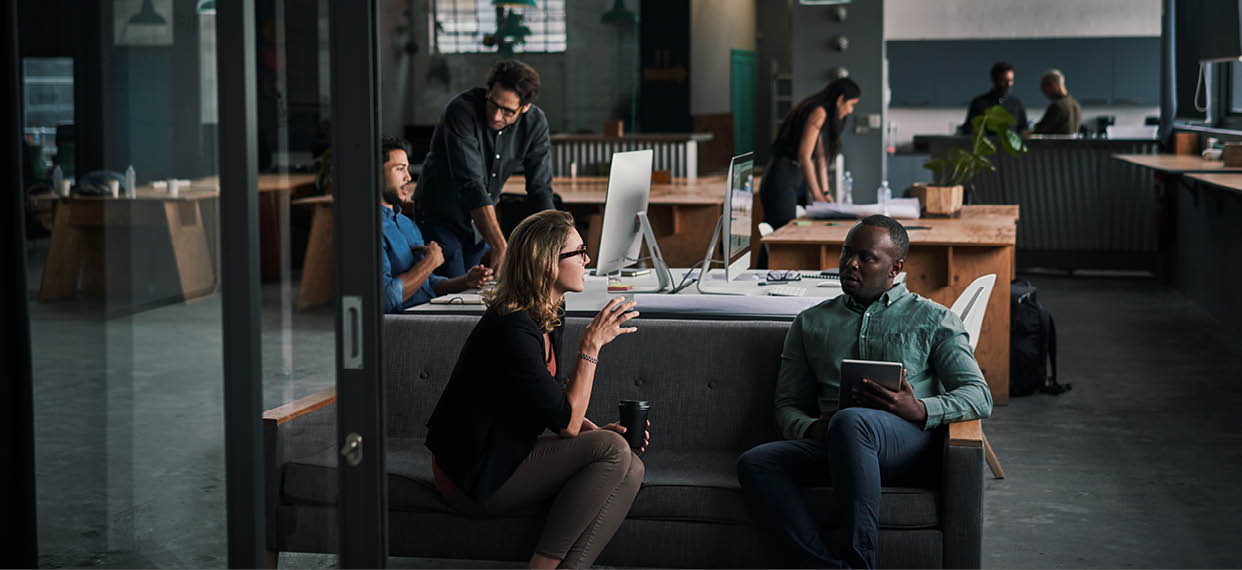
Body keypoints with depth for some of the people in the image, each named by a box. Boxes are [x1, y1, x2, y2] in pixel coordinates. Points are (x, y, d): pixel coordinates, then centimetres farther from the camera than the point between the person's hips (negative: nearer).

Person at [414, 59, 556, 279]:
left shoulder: (535, 123, -11)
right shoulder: (462, 111, -27)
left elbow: (540, 189, -8)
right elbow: (471, 185, -34)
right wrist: (499, 246, -41)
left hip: (480, 227, 5)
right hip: (440, 220, -5)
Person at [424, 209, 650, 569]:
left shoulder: (549, 317, 7)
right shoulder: (512, 330, -23)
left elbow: (556, 408, 16)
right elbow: (566, 423, -22)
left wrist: (597, 431, -2)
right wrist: (592, 344, -20)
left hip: (508, 457, 9)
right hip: (473, 482, -9)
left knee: (631, 469, -8)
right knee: (612, 451, -20)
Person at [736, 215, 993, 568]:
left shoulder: (933, 320, 18)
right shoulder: (810, 323, 26)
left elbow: (979, 397, 7)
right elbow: (788, 407, 22)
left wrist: (920, 410, -15)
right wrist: (813, 429, -5)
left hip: (909, 440, -3)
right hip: (827, 444, 4)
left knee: (850, 421, -39)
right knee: (754, 464, -27)